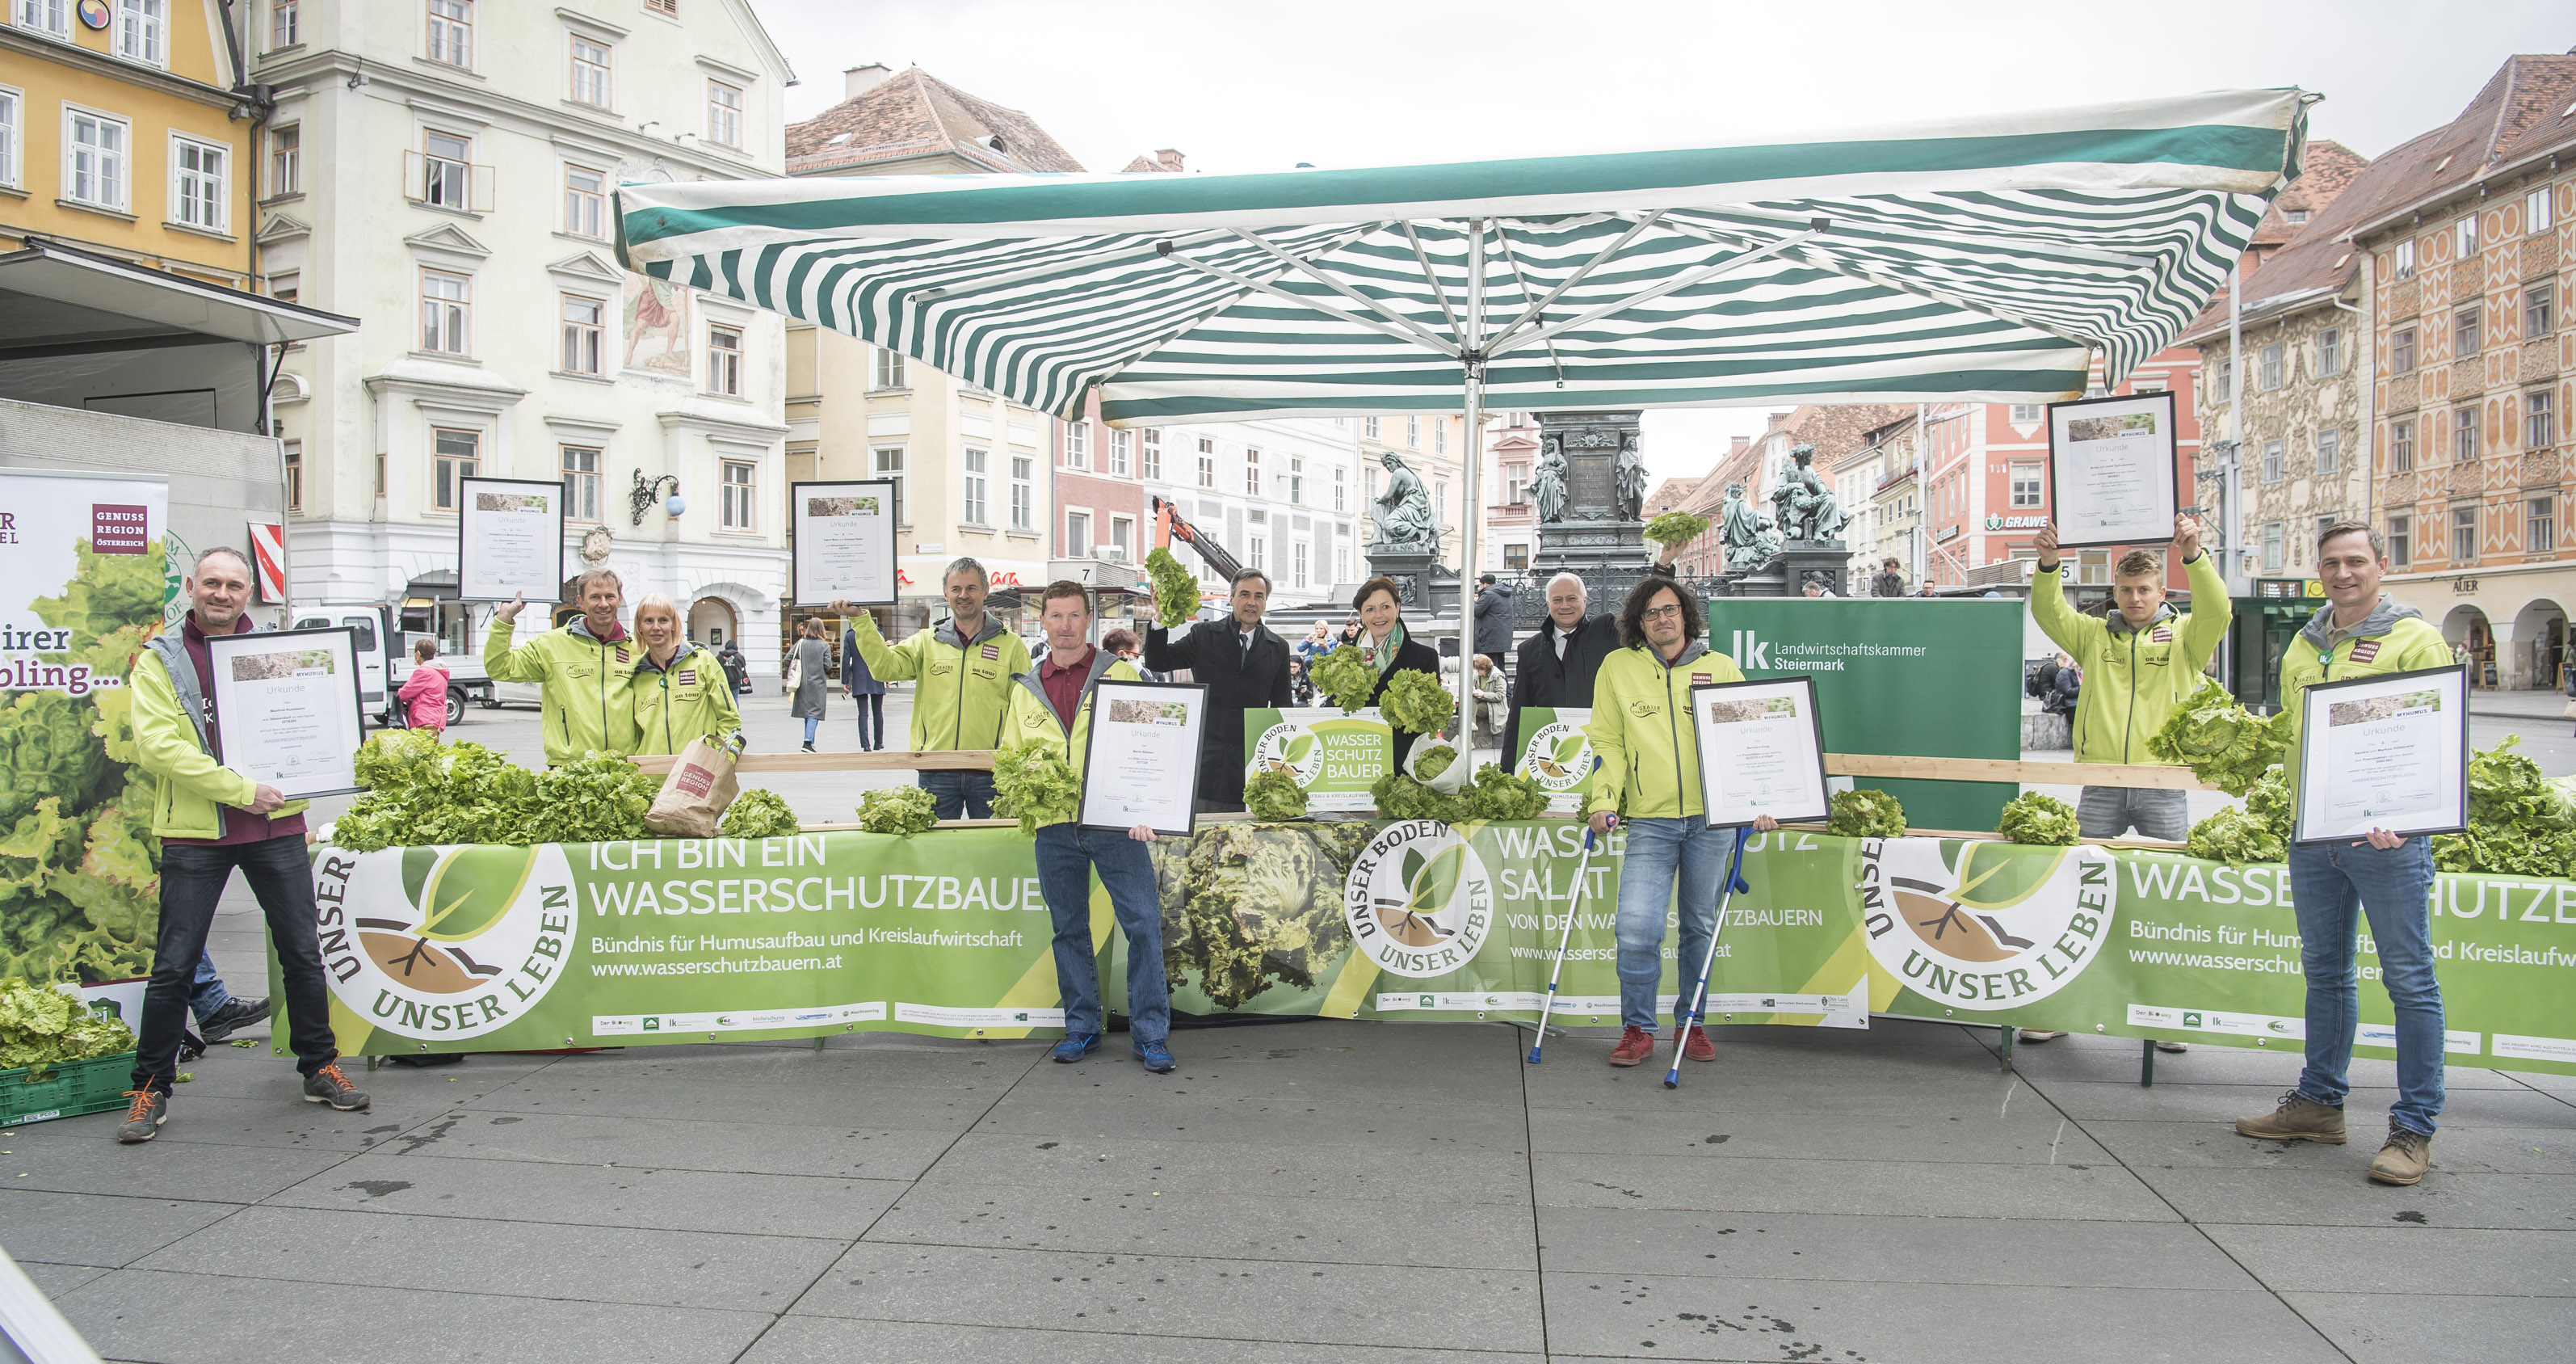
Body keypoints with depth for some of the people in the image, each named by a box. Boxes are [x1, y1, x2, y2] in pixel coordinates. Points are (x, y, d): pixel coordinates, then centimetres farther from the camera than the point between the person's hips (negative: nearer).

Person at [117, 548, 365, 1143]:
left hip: (276, 825, 2)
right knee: (174, 965, 2)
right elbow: (157, 744, -10)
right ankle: (151, 1088, 16)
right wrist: (240, 790, -17)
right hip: (194, 831, -2)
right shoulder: (160, 659, 1)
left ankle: (320, 1068, 21)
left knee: (302, 954, 8)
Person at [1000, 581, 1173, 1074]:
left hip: (1114, 820, -3)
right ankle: (1081, 1027, 22)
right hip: (1054, 826, 3)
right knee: (1069, 929, 10)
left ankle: (1150, 1033, 2)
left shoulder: (1119, 673, 4)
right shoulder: (1026, 688, 14)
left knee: (1143, 923, -6)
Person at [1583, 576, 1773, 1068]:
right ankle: (1638, 1029, 4)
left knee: (1700, 925, 10)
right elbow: (1608, 742, 7)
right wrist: (1604, 800, -5)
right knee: (1636, 928, -11)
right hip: (1650, 820, -1)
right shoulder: (1618, 667, 8)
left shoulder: (1721, 668, 8)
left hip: (1712, 819, 1)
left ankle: (1691, 1022, 26)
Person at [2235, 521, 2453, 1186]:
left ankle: (2414, 1128, 8)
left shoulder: (2415, 639, -3)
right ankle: (2319, 1103, 26)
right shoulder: (2303, 645, 16)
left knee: (2409, 979, 0)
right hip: (2313, 833, 6)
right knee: (2324, 971, 15)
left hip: (2388, 836, -6)